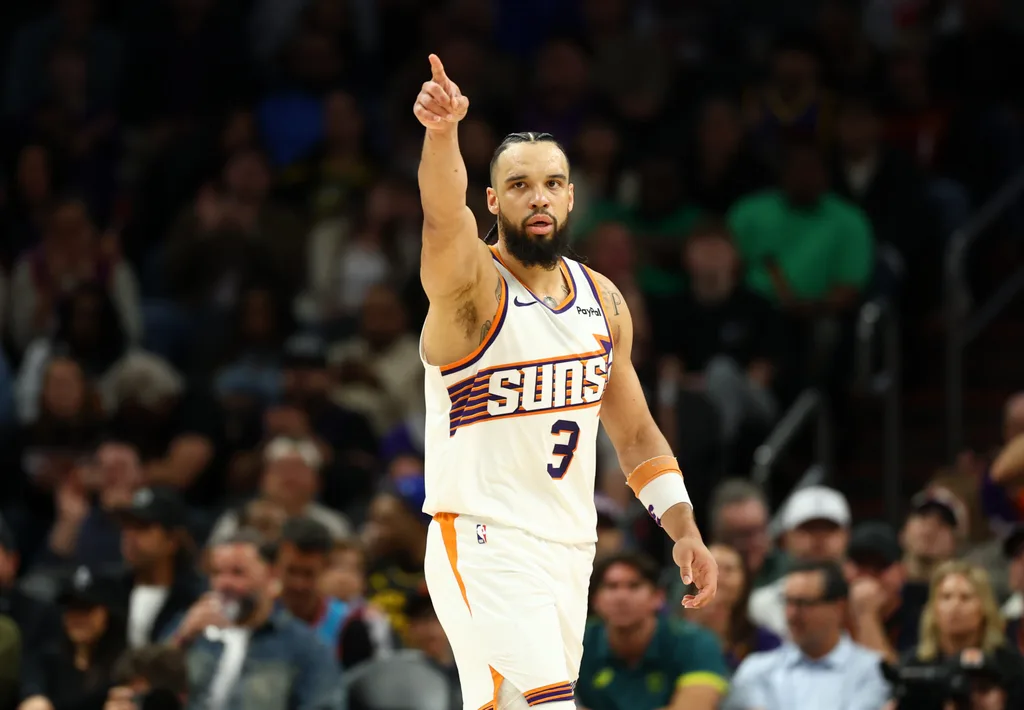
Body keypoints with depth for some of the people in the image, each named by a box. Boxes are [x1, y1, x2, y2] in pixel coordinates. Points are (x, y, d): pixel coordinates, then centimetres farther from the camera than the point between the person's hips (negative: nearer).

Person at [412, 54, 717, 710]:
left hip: (571, 552, 7)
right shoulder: (473, 286, -10)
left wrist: (684, 530, 9)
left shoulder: (604, 302, 10)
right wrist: (442, 133, -52)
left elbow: (635, 433, 19)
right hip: (485, 548, -7)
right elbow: (445, 219, -33)